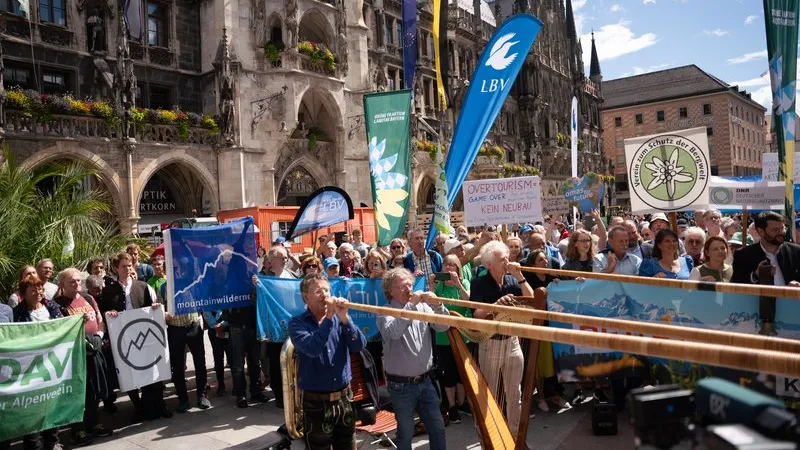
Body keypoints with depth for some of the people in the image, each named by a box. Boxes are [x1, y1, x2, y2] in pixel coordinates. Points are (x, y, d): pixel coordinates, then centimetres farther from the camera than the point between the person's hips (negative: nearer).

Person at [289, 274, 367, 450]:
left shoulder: (339, 319, 2)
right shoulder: (297, 323, -8)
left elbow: (359, 346, -10)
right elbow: (312, 349, -26)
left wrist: (344, 318, -21)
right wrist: (328, 318, -26)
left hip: (344, 399, 4)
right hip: (316, 403, -4)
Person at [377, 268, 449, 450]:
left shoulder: (423, 307, 3)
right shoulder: (385, 313, -9)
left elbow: (443, 327, -7)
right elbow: (394, 332, -29)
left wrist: (437, 306, -23)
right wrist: (411, 305, -28)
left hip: (425, 381, 4)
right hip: (401, 385, -4)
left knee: (438, 428, 12)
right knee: (406, 433, 10)